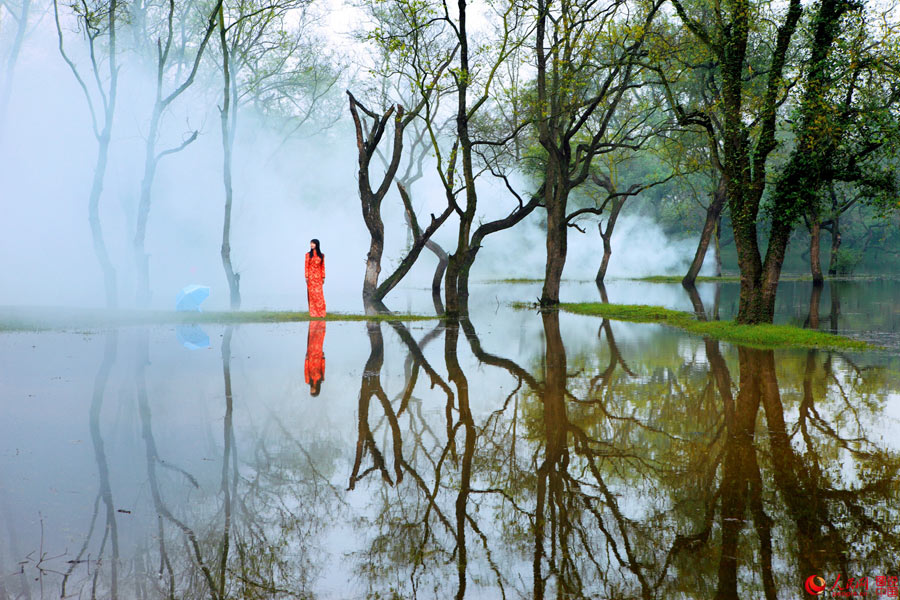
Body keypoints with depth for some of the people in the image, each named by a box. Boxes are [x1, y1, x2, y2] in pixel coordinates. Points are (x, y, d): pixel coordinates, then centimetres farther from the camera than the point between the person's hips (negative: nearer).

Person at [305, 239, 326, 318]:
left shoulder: (321, 255, 9)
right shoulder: (308, 254, 3)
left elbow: (323, 267, 9)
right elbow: (306, 266, 0)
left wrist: (323, 277, 4)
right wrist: (306, 277, -7)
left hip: (318, 276, 2)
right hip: (311, 276, -1)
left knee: (319, 294, -2)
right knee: (312, 293, -3)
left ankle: (320, 312, 2)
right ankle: (313, 312, 1)